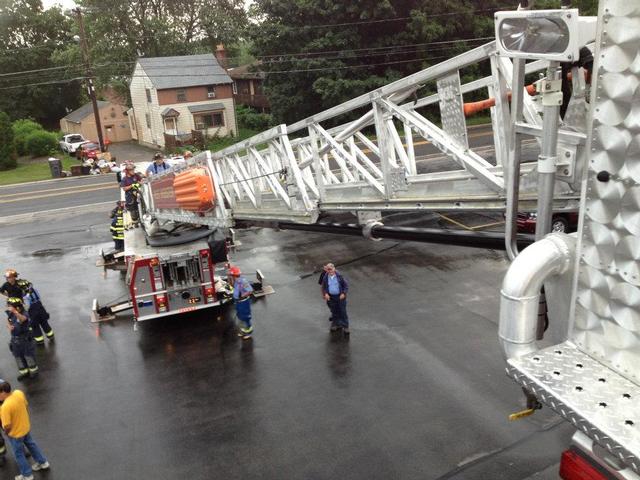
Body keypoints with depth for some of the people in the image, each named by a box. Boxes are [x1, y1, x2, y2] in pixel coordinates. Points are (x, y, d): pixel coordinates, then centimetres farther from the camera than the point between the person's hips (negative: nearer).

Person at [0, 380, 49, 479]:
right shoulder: (19, 393, -17)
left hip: (16, 433, -6)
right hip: (26, 426, 6)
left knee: (19, 454, 19)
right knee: (31, 444, 30)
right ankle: (43, 462, 48)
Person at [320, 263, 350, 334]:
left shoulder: (339, 276, -11)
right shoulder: (325, 278, -4)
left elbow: (346, 285, -3)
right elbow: (323, 287, 8)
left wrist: (343, 293, -13)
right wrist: (325, 294, -9)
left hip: (340, 296, -2)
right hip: (331, 297, 2)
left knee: (343, 312, 2)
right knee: (334, 312, 14)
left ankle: (345, 327, 10)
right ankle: (336, 324, 31)